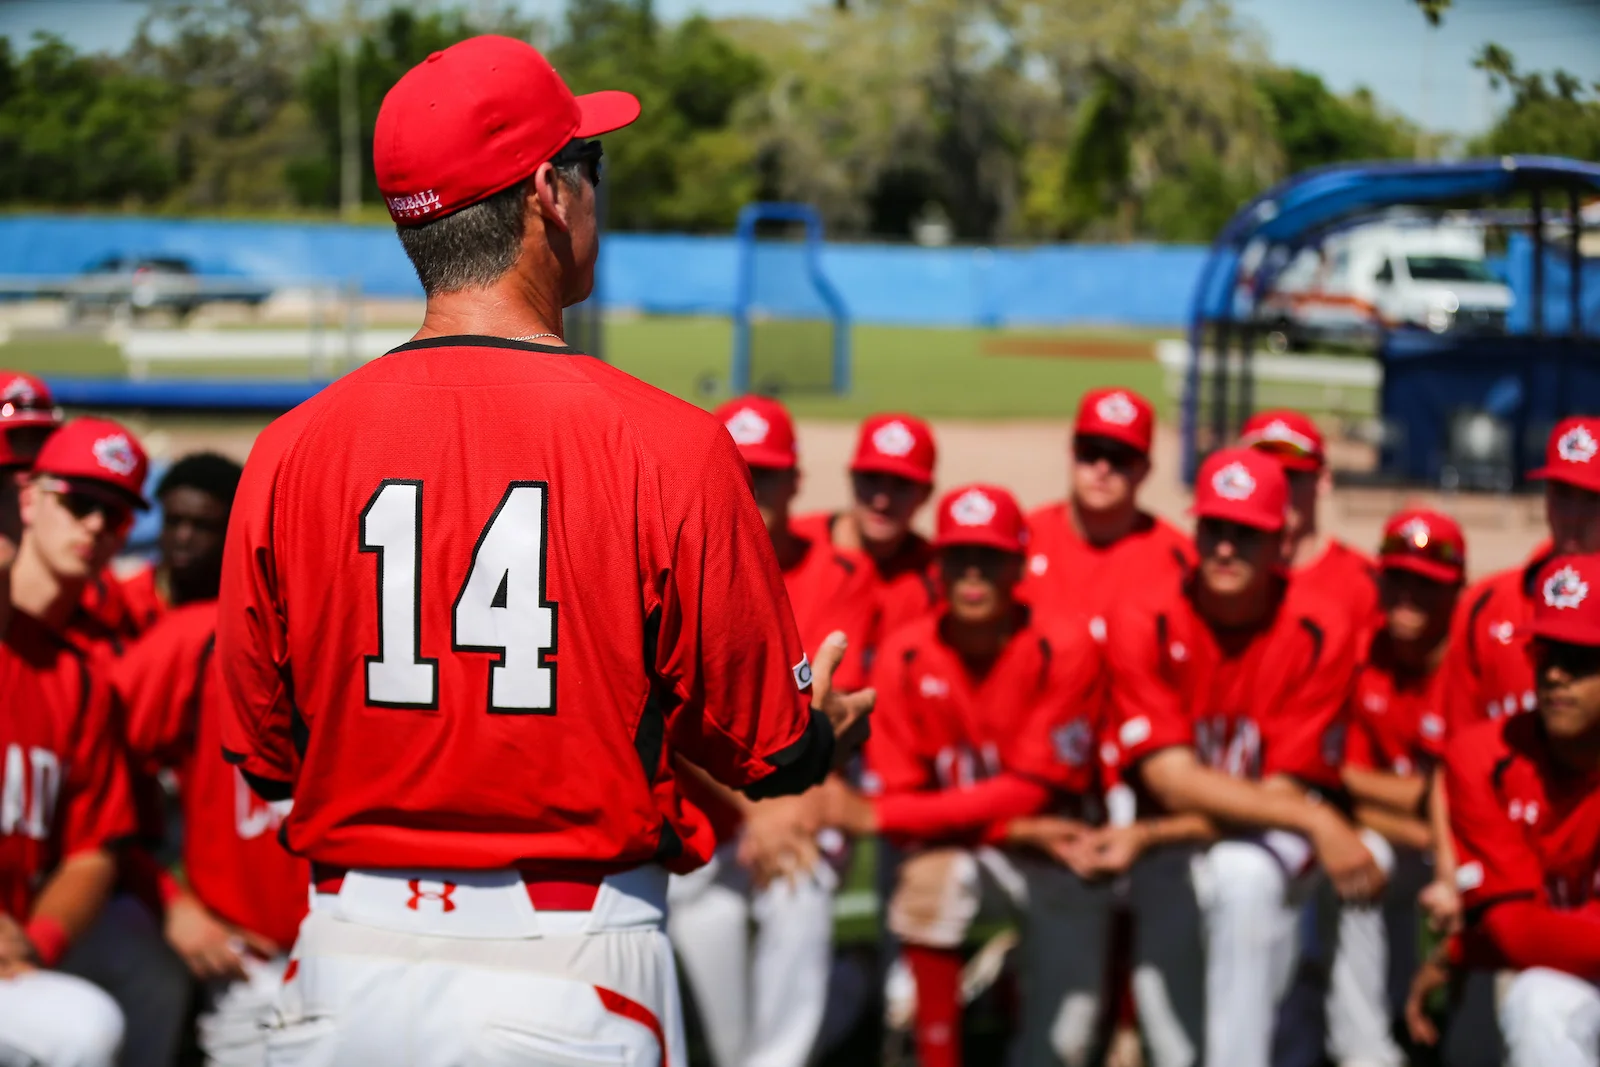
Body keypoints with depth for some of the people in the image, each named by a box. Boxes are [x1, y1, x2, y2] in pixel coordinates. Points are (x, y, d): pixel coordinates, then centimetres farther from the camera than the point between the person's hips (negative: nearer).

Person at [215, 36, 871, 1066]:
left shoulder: (290, 452, -2)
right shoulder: (670, 448, -11)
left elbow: (263, 756, 7)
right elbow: (767, 749, -3)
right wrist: (827, 722, 22)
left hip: (343, 976, 3)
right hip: (573, 982, -3)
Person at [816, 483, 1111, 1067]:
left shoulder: (1065, 649, -16)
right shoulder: (903, 657, -10)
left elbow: (1032, 790, -18)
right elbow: (900, 793, -9)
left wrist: (876, 815, -25)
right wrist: (1013, 825, -26)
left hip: (1055, 847, -1)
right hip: (955, 841, 1)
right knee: (931, 874, -35)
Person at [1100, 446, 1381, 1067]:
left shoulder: (1319, 633, -14)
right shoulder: (1143, 621, -13)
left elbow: (1286, 788, -14)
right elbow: (1172, 779, -18)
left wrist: (1152, 836, -24)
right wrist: (1316, 822, -28)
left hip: (1274, 835, -2)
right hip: (1169, 842, 3)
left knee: (1244, 873, -32)